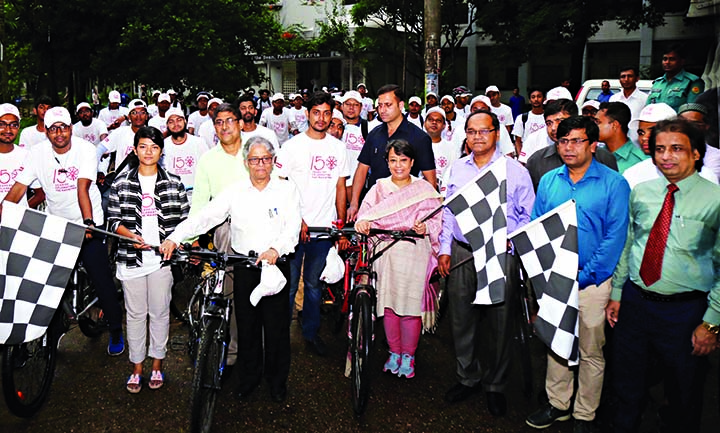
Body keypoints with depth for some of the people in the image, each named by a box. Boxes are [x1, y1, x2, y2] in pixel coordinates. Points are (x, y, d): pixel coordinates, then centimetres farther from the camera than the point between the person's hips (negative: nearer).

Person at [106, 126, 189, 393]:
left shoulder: (174, 183, 5)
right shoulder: (121, 184, 4)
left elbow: (184, 218, 5)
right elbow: (113, 220, 4)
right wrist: (131, 236, -14)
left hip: (163, 256, 0)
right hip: (131, 257, 0)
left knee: (160, 312, 7)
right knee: (135, 313, 8)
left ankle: (157, 366, 22)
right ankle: (136, 368, 20)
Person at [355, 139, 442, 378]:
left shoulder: (424, 189, 9)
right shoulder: (379, 188, 14)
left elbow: (437, 218, 4)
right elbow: (366, 212, 2)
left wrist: (426, 227, -17)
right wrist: (362, 222, -20)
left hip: (415, 253, -2)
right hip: (385, 252, 2)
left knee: (411, 303, -4)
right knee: (388, 303, 3)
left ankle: (408, 356, 13)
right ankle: (394, 353, 21)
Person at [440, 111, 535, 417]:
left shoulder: (515, 170, -2)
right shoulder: (457, 168, 10)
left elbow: (529, 216, 0)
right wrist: (444, 248, 9)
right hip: (461, 254, 4)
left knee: (500, 323, 6)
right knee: (462, 319, 11)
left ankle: (496, 386, 24)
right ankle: (468, 378, 31)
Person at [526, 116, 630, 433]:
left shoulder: (613, 184, -7)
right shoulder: (549, 180, 5)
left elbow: (615, 237, -12)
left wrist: (585, 275, -17)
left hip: (592, 281, -4)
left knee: (591, 352, 9)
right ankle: (558, 404, 33)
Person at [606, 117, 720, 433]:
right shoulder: (640, 193, 3)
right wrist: (616, 294, 9)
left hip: (685, 310, -3)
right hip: (634, 301, 4)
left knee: (685, 390, 15)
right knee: (626, 381, 18)